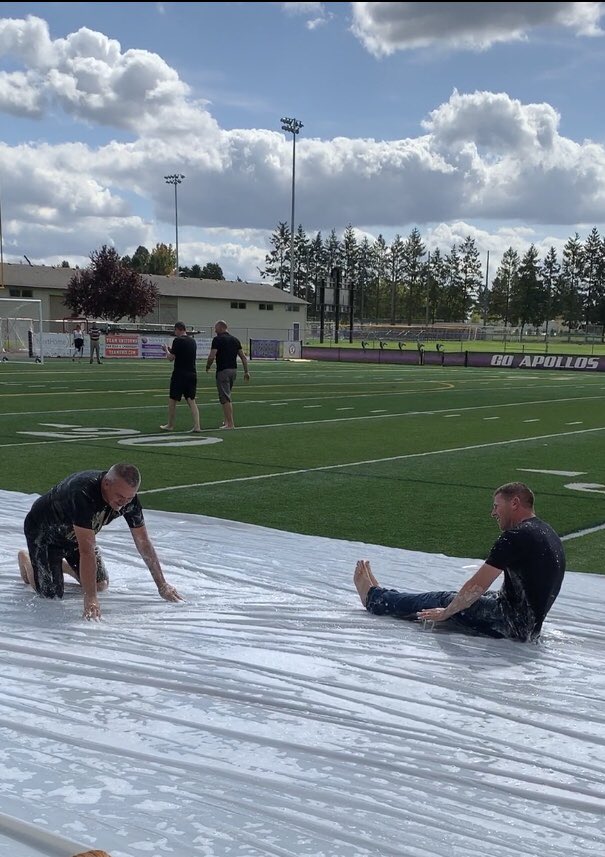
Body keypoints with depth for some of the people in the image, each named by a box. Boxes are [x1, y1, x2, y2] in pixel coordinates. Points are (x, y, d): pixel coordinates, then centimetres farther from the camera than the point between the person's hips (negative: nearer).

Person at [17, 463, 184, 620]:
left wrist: (162, 585, -12)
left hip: (74, 534, 6)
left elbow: (143, 542, -12)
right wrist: (90, 599, -46)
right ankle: (25, 559, 18)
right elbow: (87, 550, -45)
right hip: (43, 530, -6)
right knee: (52, 595, -11)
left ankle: (62, 564, 29)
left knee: (101, 585, 3)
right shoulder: (83, 494, -43)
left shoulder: (128, 499, -22)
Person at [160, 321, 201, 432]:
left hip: (179, 374, -6)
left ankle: (170, 425, 16)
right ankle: (197, 426, -4)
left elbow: (171, 358, -11)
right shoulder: (193, 341, 10)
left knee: (172, 400, 7)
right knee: (191, 400, 6)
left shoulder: (177, 341, -12)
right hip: (192, 374, 6)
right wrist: (172, 350, 25)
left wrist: (166, 350, 8)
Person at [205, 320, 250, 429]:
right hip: (233, 370, 7)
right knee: (227, 396, 20)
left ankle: (230, 424, -8)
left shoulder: (217, 339, -9)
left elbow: (212, 357, -16)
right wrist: (246, 371, 11)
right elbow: (243, 357, 8)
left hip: (223, 371, -7)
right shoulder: (235, 340, 10)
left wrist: (208, 367, 2)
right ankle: (226, 420, 24)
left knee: (225, 398, -4)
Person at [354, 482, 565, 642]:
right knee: (454, 598, 20)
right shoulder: (547, 533, 10)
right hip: (531, 626, 8)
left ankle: (373, 598, 27)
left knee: (443, 600, 9)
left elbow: (477, 586, -18)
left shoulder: (515, 537, -20)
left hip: (513, 624, -8)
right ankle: (380, 596, 36)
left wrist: (445, 612, -4)